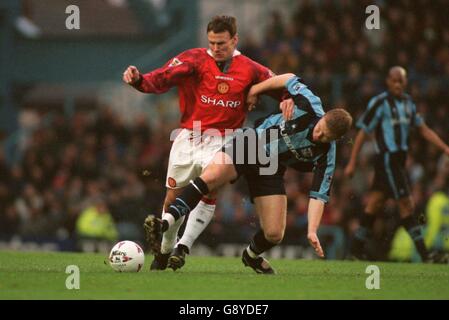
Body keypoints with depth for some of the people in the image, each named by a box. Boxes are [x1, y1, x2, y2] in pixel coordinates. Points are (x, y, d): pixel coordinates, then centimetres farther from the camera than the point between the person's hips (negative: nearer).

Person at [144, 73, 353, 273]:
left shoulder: (325, 157, -17)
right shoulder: (311, 107, -21)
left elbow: (319, 194, -14)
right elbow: (290, 79, -3)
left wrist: (312, 231, -25)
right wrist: (255, 90, 2)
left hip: (271, 171, 2)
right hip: (249, 144, -2)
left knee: (274, 234, -5)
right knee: (211, 176, -33)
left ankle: (251, 255, 33)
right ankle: (165, 224, -39)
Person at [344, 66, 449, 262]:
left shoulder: (408, 102, 12)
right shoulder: (379, 103, -10)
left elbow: (424, 130, 17)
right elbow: (362, 133, -7)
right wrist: (352, 163, -8)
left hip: (399, 161, 8)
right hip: (387, 159, -8)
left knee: (375, 204, 12)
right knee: (406, 205, -10)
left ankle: (357, 248, 19)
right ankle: (424, 254, -11)